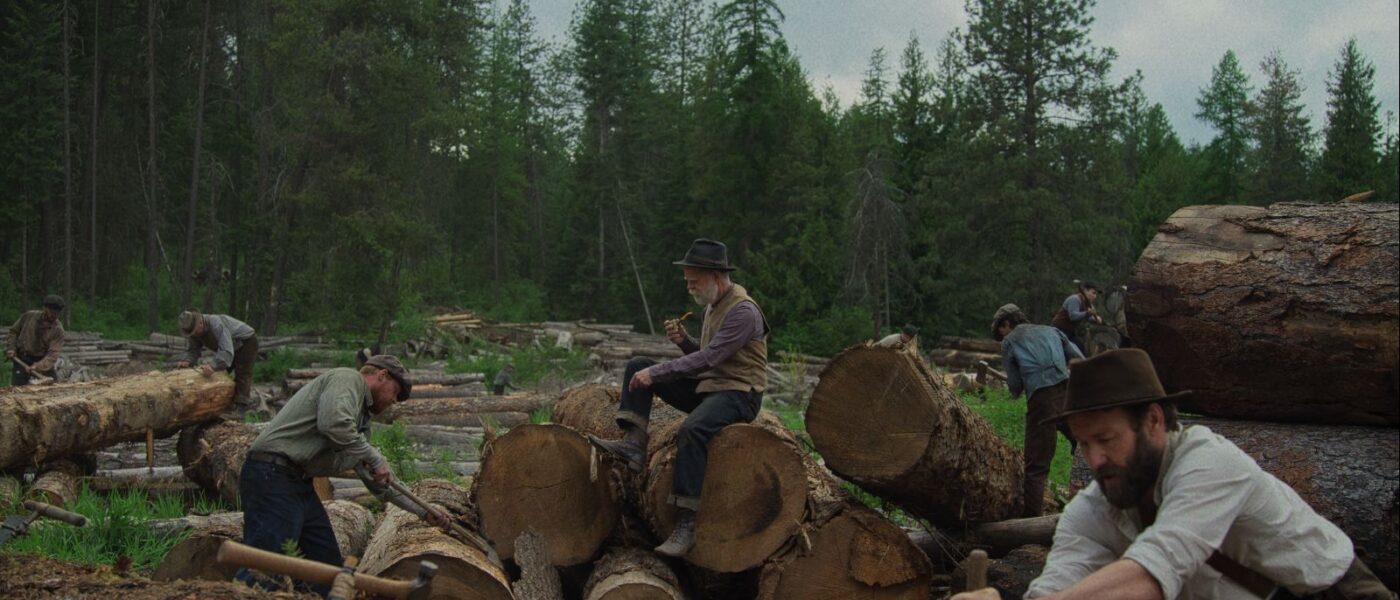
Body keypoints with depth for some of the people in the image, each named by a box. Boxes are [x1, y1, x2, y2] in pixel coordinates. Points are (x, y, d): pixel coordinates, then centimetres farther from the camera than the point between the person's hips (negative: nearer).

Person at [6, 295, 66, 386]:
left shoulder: (58, 330, -13)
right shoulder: (29, 316, -4)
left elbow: (53, 354, -21)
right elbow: (14, 331, 11)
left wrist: (38, 366, -36)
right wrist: (11, 348, -3)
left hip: (43, 361, -1)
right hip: (21, 360, 1)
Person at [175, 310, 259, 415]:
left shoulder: (216, 325, -38)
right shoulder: (195, 329, -13)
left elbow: (227, 352, -47)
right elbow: (193, 350, -10)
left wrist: (212, 365, -61)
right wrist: (187, 361, -32)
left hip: (247, 341, -9)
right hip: (230, 346, 9)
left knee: (242, 374, -18)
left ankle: (242, 405, -23)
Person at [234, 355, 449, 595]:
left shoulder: (361, 420, 25)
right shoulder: (347, 379, -2)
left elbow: (377, 482, 32)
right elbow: (333, 423, -23)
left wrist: (423, 512, 33)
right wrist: (375, 458, -10)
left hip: (301, 485, 10)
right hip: (273, 476, -10)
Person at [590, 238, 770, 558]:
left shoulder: (743, 312, -17)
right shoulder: (712, 307, 13)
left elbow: (708, 358, -25)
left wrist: (657, 373, -25)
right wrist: (683, 340, -1)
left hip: (738, 393, -9)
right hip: (706, 387, 10)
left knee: (692, 429, -39)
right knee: (637, 366, 1)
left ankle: (685, 524, -36)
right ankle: (633, 444, -15)